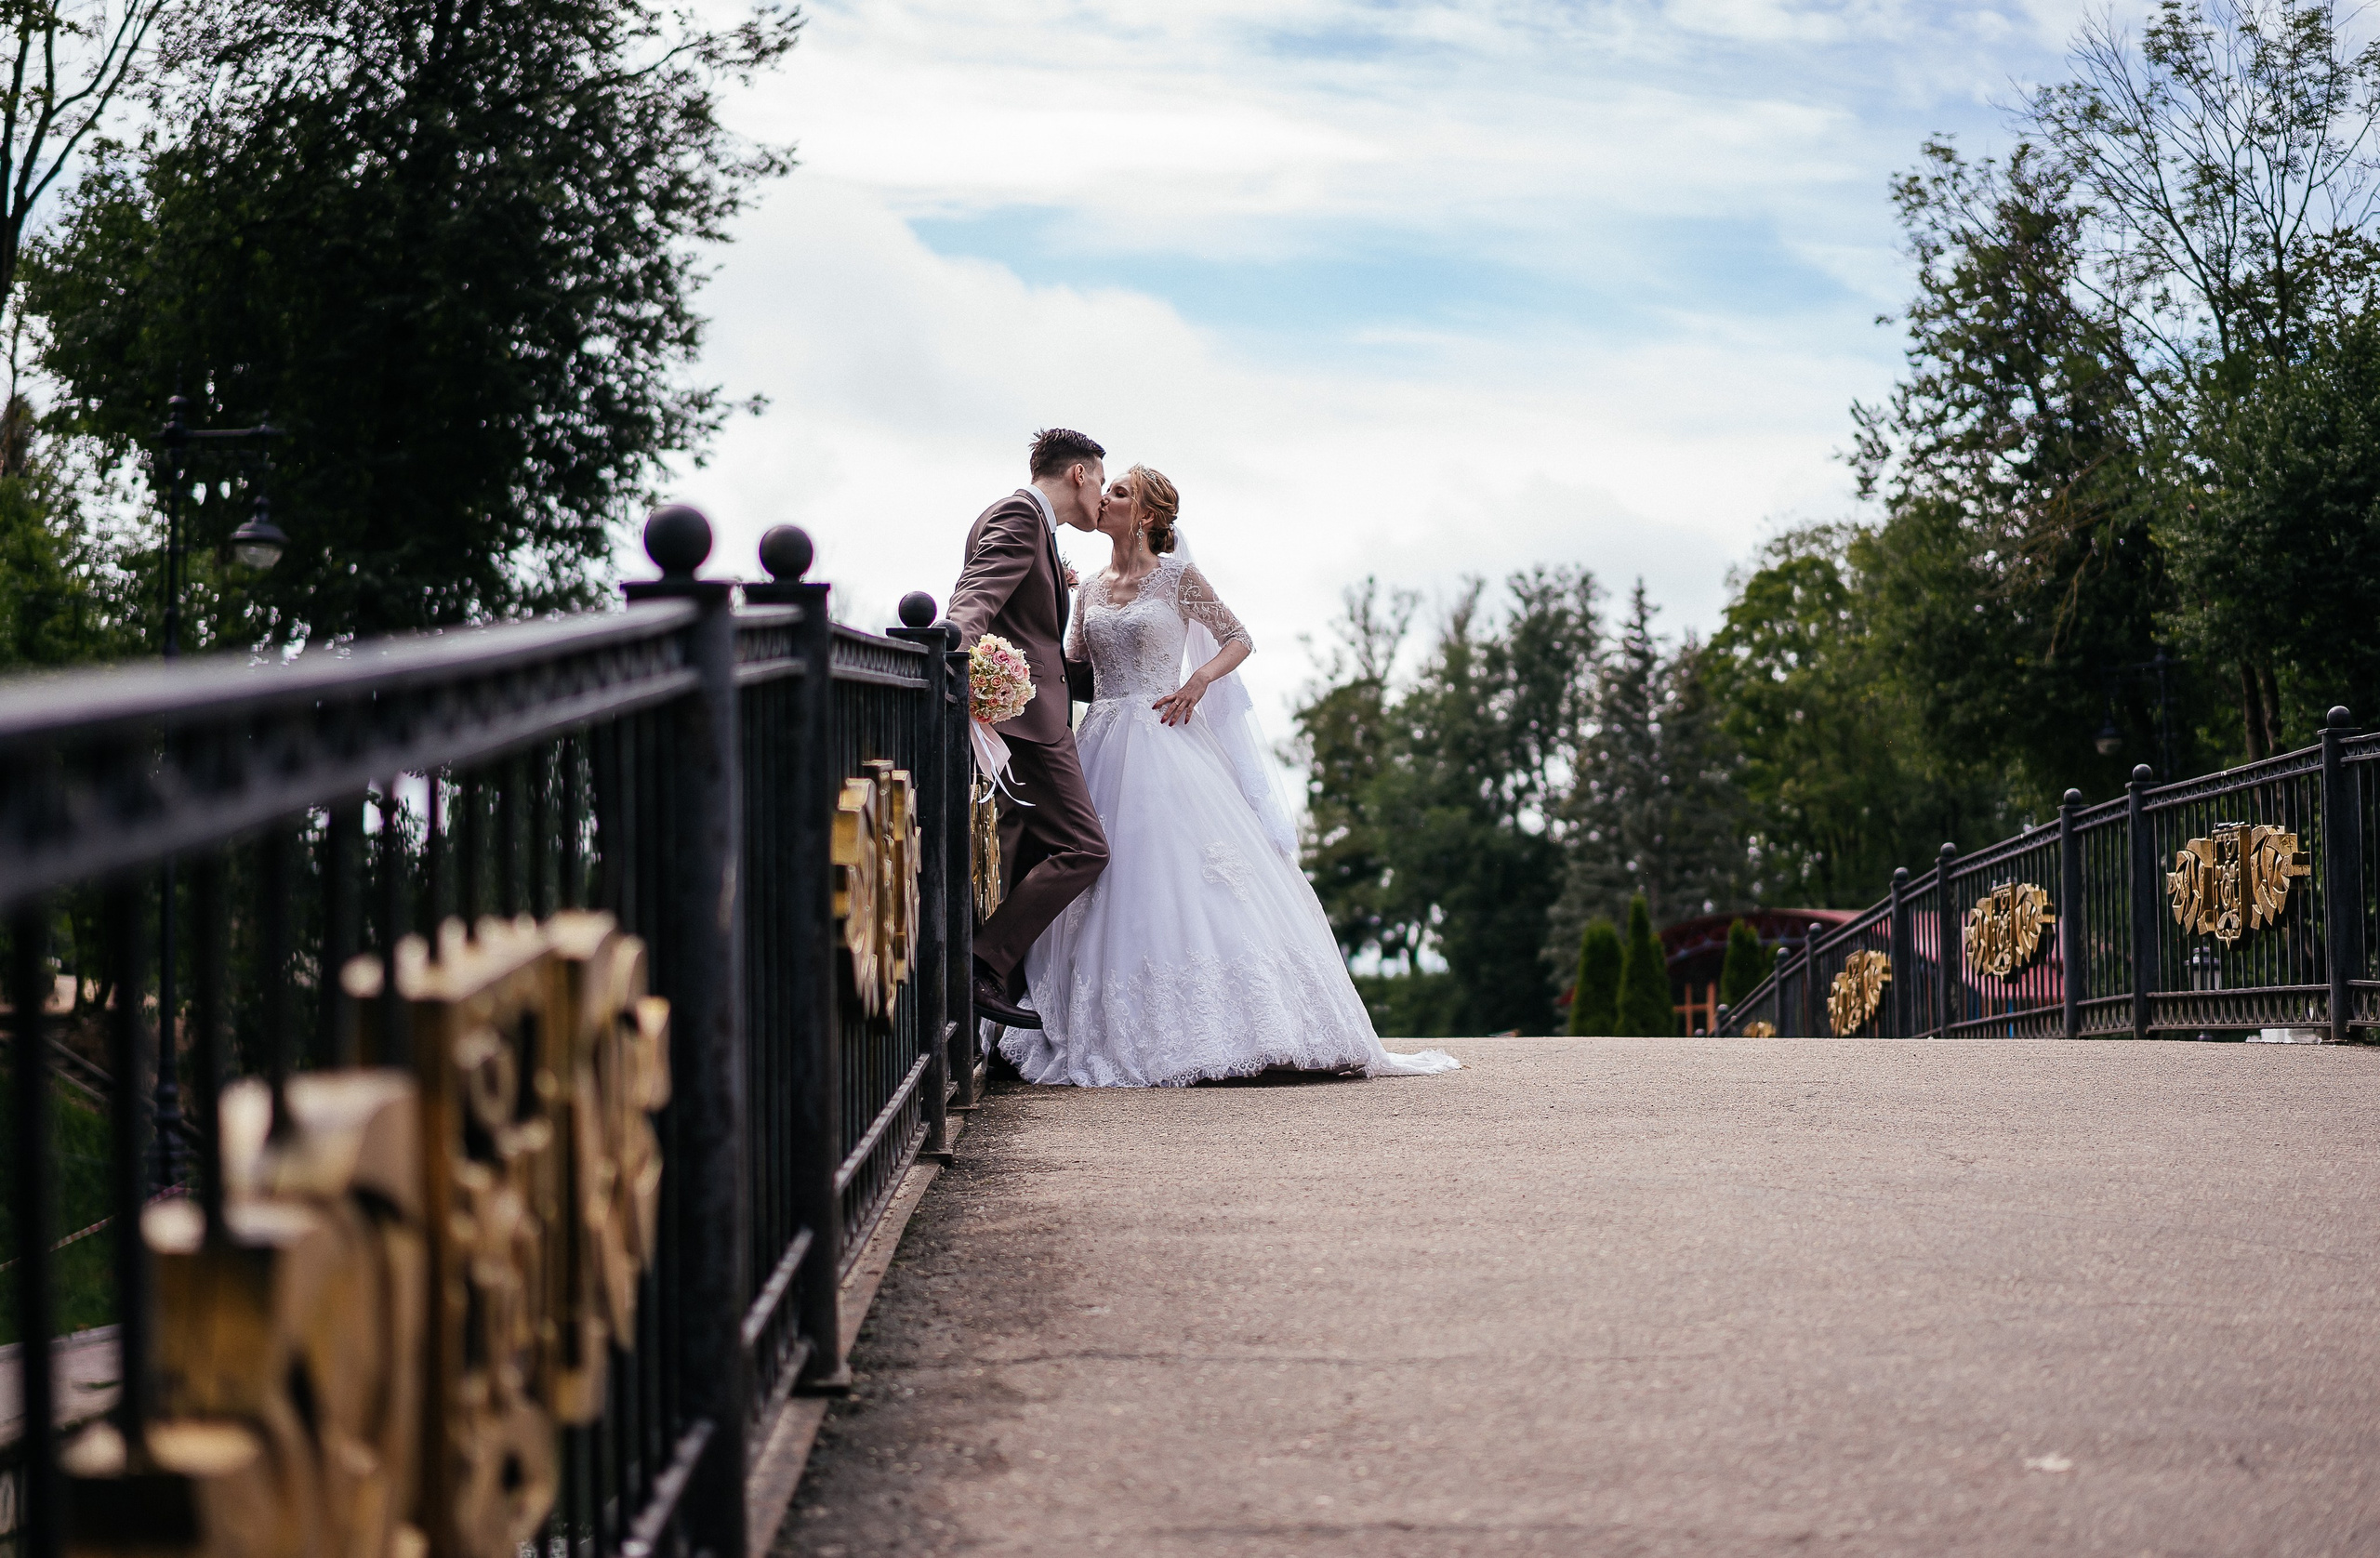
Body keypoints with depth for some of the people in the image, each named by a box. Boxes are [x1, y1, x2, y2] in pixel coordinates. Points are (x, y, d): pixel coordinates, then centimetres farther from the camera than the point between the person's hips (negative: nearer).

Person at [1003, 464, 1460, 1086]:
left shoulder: (1177, 578, 0)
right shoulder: (1089, 591, 14)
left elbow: (1240, 639, 4)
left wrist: (1199, 680, -11)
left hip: (1166, 740, -5)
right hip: (1104, 748, 5)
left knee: (1185, 875, -11)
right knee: (1113, 886, 0)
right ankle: (1120, 1034, 3)